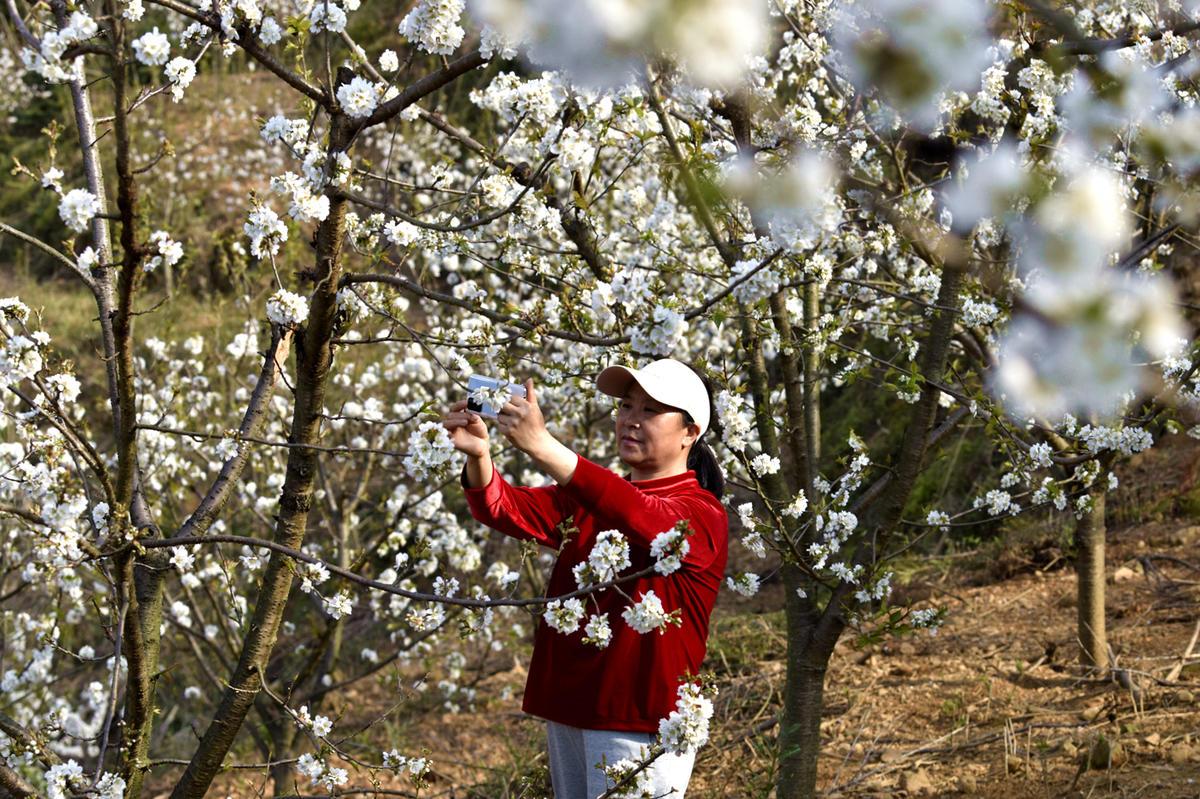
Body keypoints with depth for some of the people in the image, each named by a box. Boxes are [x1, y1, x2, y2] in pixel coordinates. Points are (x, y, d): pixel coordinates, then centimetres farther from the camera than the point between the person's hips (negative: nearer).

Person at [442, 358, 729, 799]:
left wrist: (542, 446, -41)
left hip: (639, 723, -7)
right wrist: (478, 456, -24)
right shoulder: (588, 496, 14)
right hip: (568, 710, 7)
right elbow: (506, 510, -1)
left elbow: (639, 517, -30)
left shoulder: (702, 514, -9)